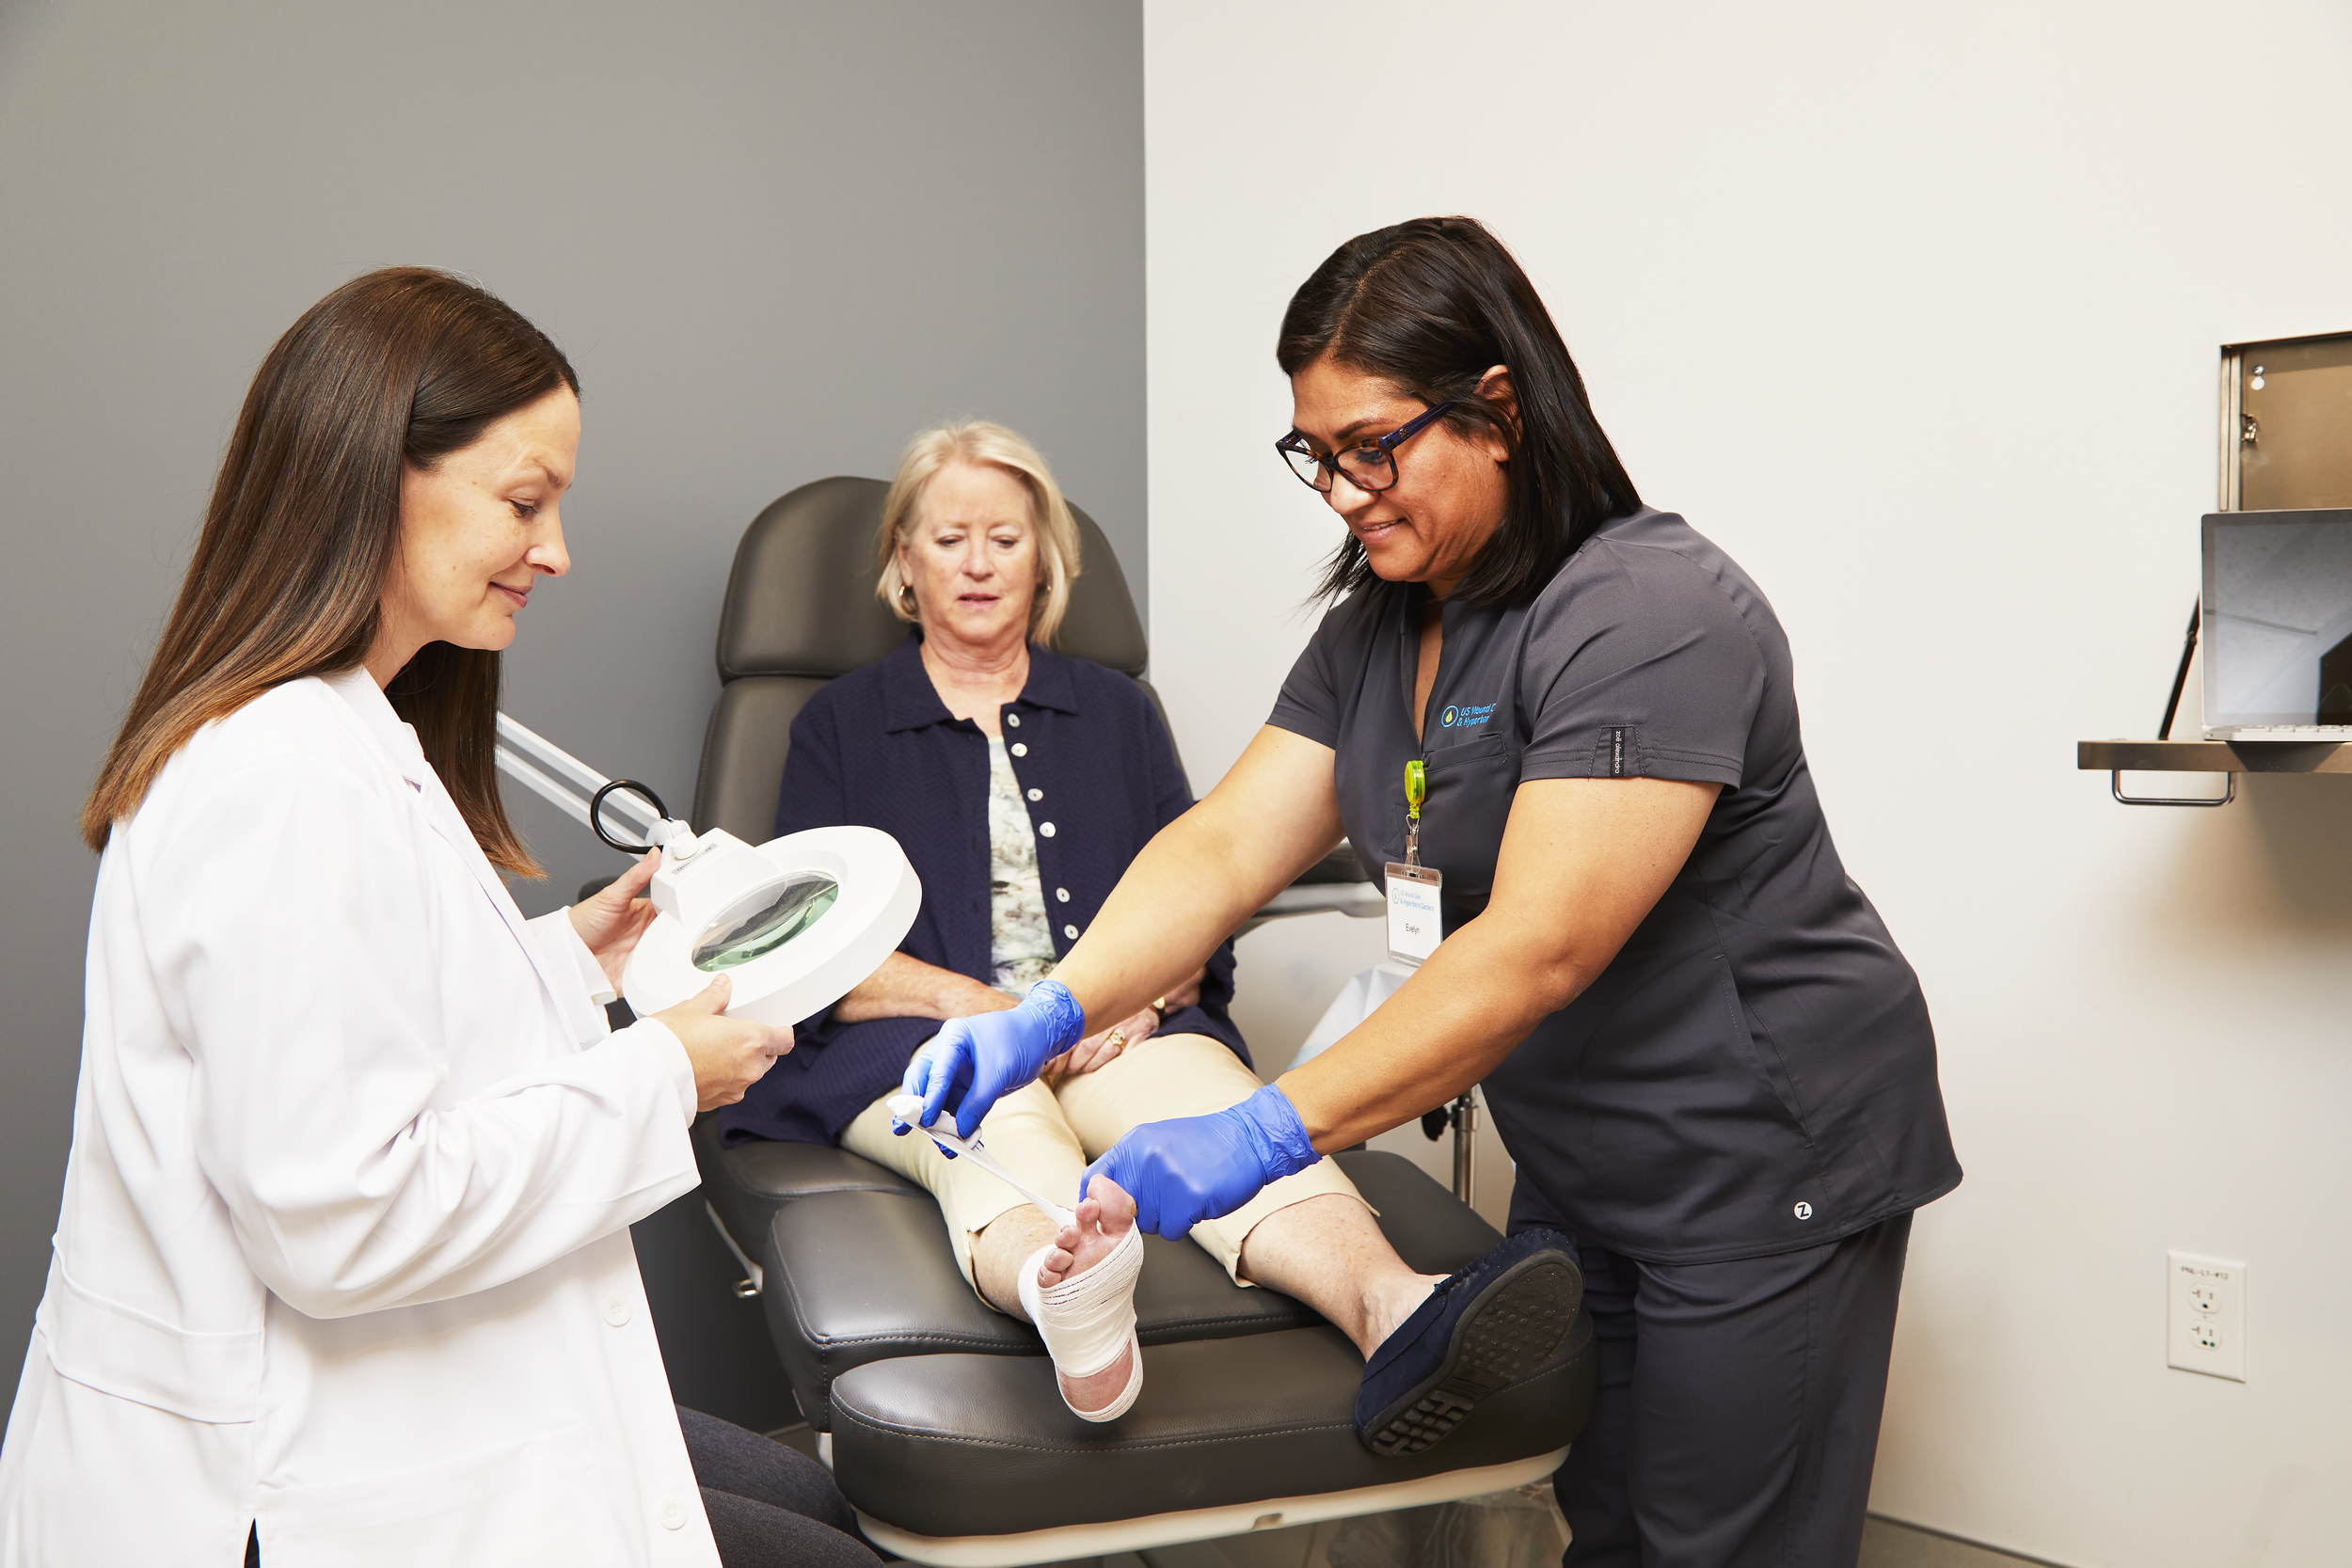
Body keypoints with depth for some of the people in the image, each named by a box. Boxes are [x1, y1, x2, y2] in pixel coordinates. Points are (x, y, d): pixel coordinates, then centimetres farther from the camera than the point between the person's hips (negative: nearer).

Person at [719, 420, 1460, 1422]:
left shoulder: (1114, 710, 23)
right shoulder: (840, 724, 16)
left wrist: (1136, 996, -8)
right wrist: (1008, 1012, -10)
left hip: (1124, 1034, 2)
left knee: (1219, 1107, -33)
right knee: (999, 1127, -38)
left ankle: (1389, 1303, -60)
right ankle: (1066, 1299, -72)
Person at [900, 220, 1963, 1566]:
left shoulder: (1649, 618, -24)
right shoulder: (1378, 625, 5)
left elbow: (1535, 950, -31)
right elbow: (1225, 847, -1)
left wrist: (1265, 1135, -34)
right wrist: (1049, 1015, -16)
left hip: (1767, 1158, -7)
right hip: (1579, 1160, 8)